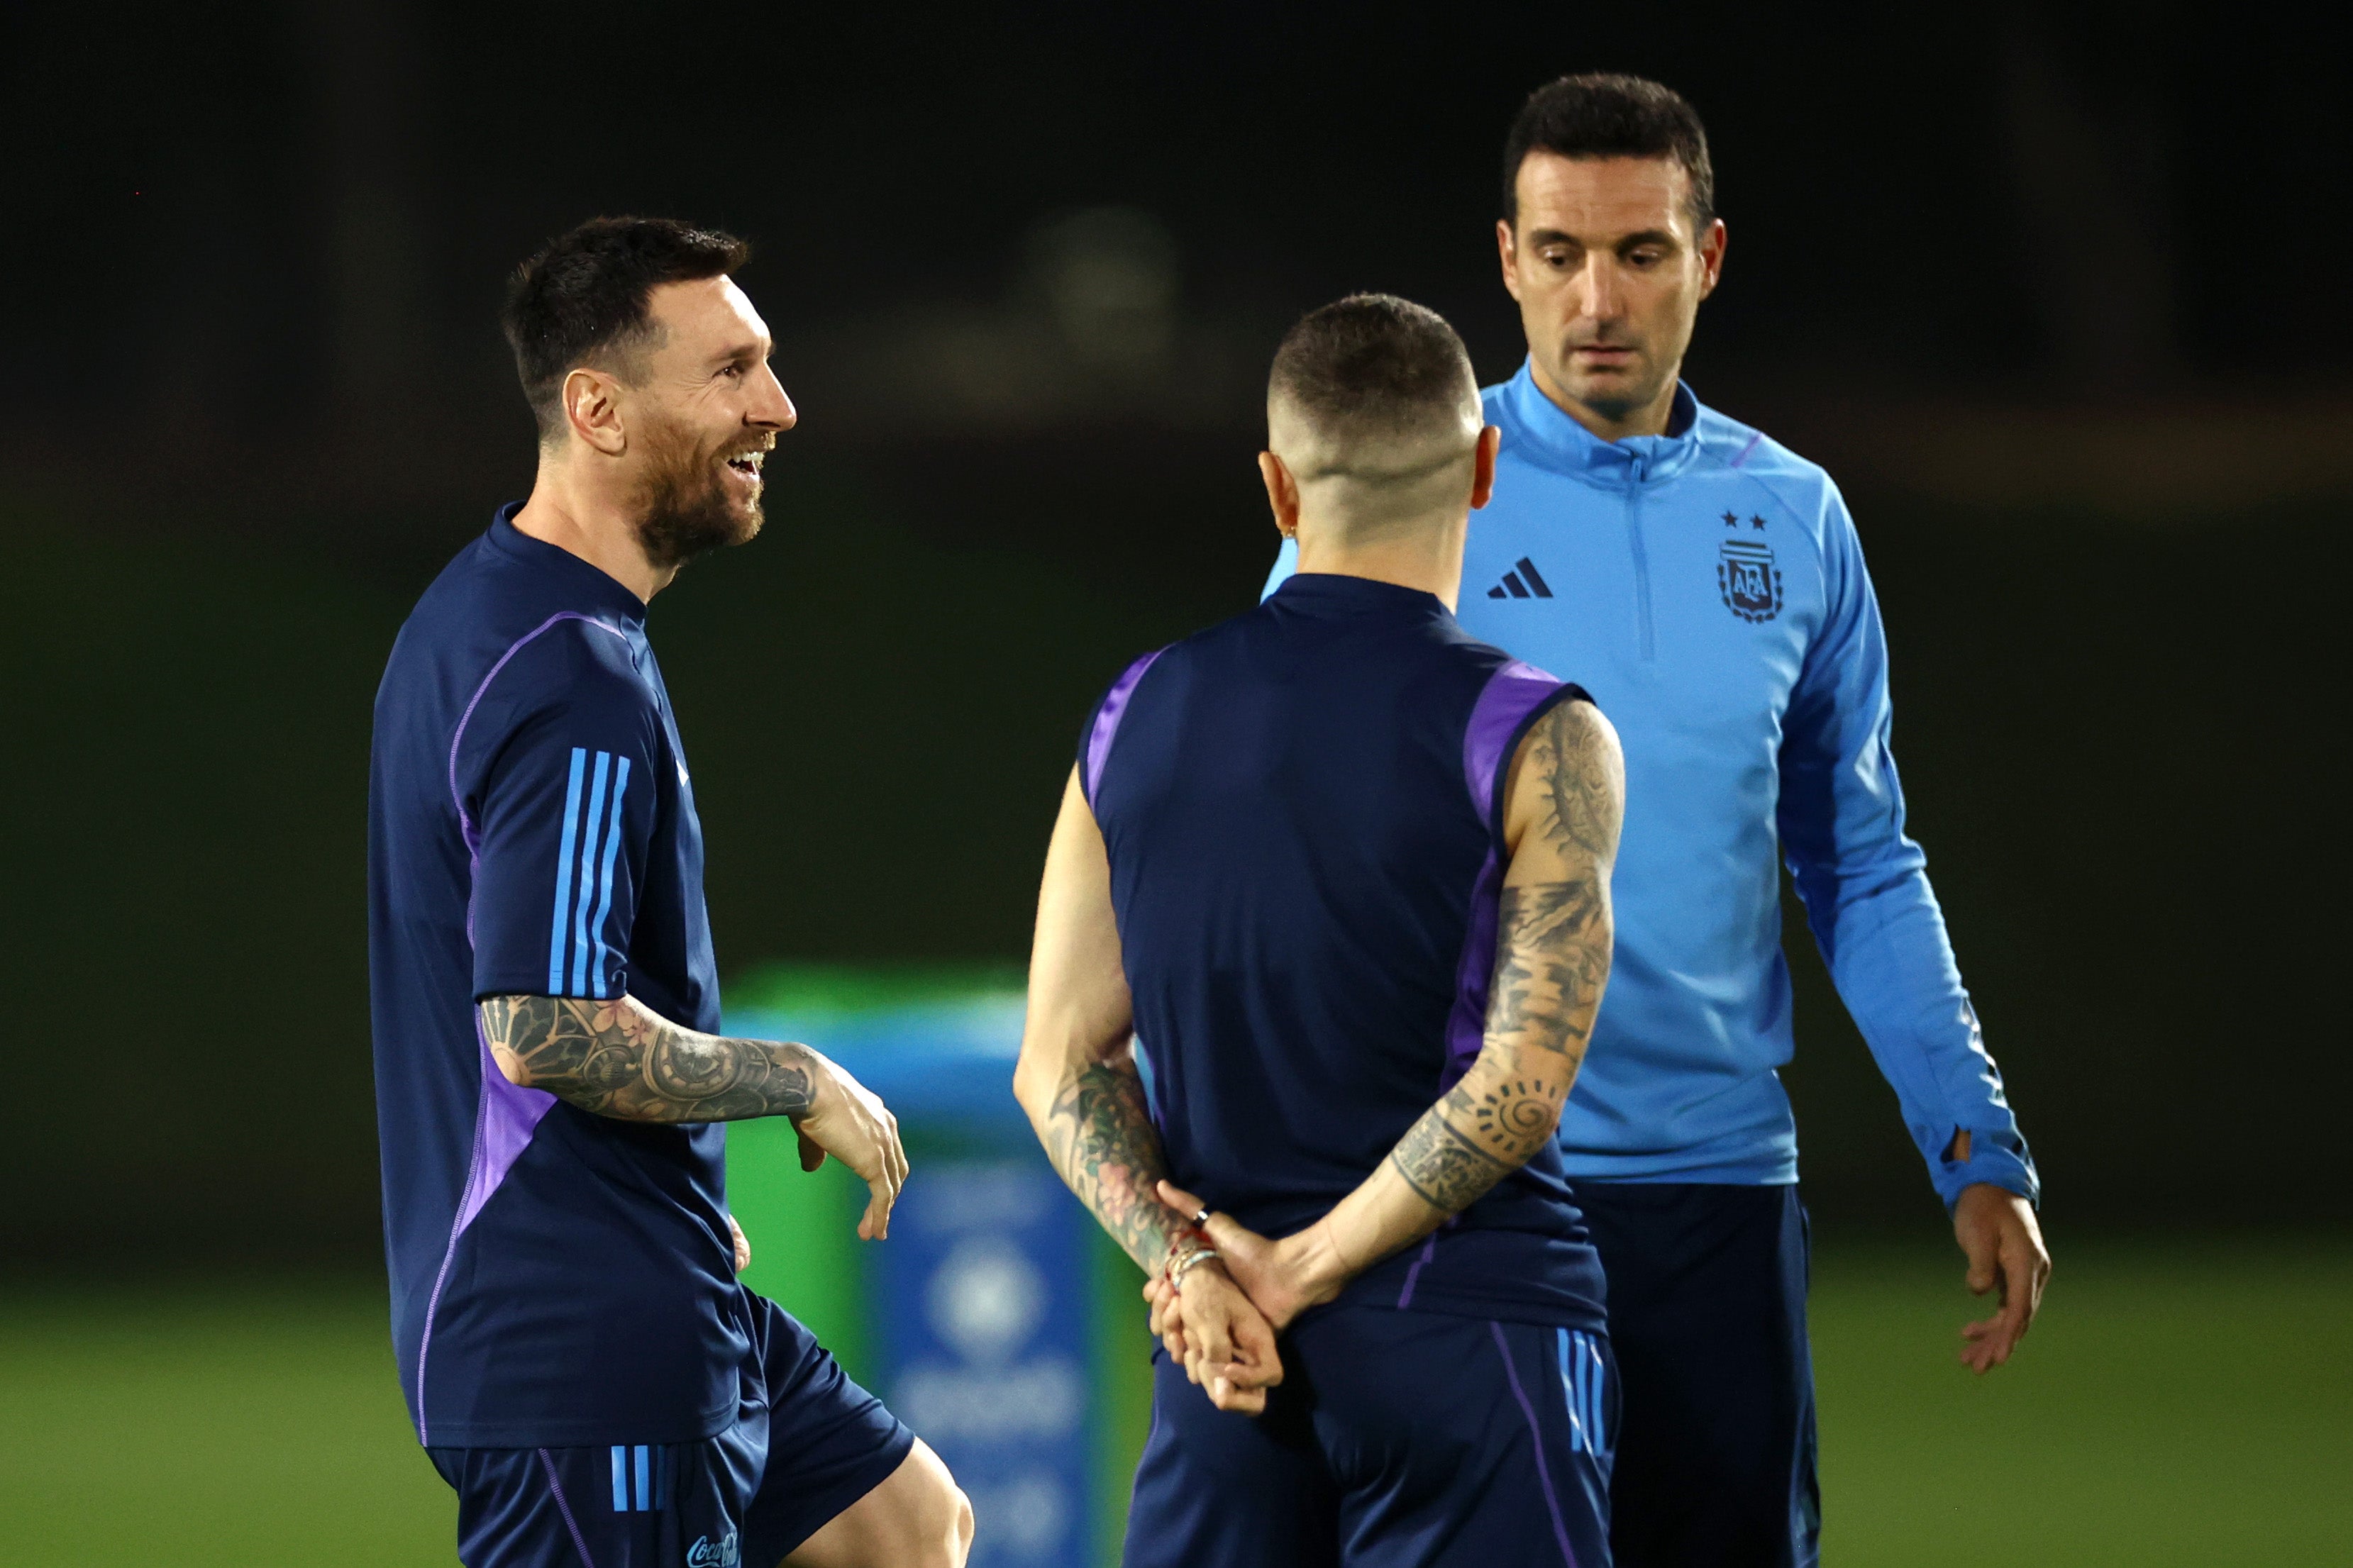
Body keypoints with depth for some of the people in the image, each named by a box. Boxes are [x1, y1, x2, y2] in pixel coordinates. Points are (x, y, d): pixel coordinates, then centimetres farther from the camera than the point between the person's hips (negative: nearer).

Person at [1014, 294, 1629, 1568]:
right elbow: (1521, 1081, -15)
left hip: (1220, 1358, 5)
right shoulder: (1540, 743, -7)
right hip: (1466, 1321, -5)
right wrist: (1304, 1269, -11)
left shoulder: (1137, 721, 8)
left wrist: (1188, 1264, -5)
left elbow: (1062, 1065, 5)